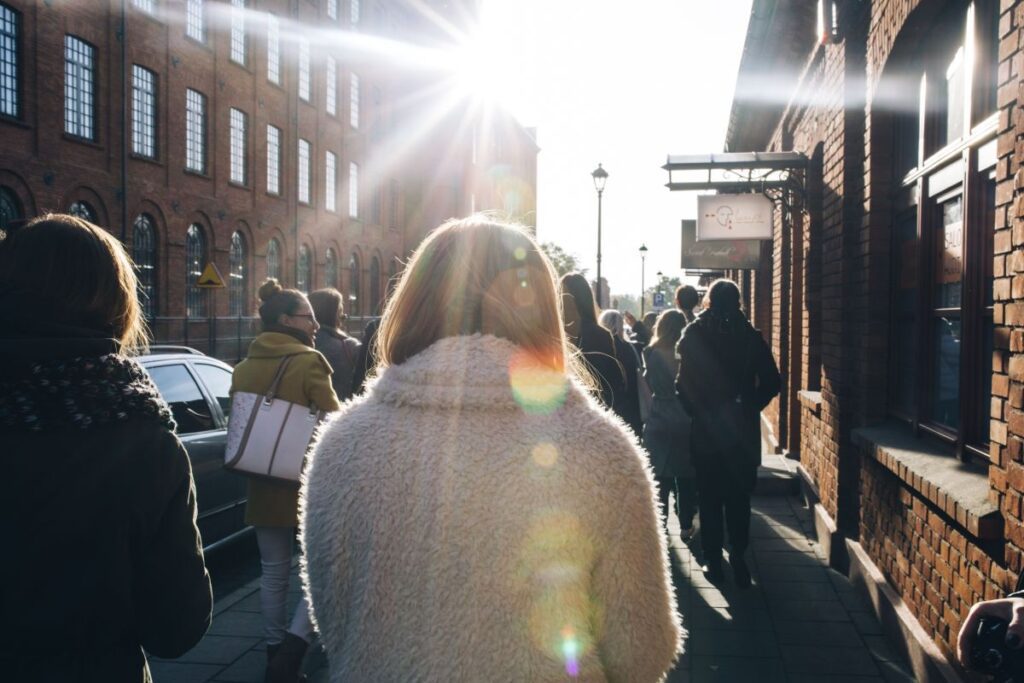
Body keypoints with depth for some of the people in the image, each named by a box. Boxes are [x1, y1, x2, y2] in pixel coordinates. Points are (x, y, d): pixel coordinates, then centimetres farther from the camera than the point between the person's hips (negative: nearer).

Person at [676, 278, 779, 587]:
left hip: (706, 430, -1)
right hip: (743, 431, 2)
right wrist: (749, 408, 7)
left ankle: (713, 561, 14)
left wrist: (695, 411, 3)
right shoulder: (750, 336, -2)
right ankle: (738, 559, 12)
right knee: (739, 498, 12)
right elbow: (771, 382, -3)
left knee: (709, 498, 9)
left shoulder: (695, 334, -7)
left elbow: (683, 383, -12)